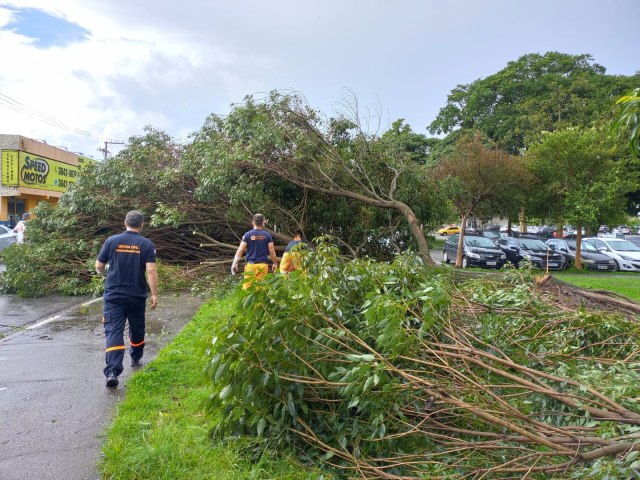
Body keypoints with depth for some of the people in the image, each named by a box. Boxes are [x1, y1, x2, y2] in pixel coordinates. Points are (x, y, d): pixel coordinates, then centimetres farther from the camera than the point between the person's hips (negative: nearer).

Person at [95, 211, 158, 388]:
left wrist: (106, 272, 28)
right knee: (137, 329, 20)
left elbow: (99, 266, 5)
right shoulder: (147, 244, -5)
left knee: (114, 331, -3)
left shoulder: (111, 241, -1)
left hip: (113, 295, 0)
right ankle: (136, 358, 40)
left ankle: (112, 371, -14)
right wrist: (154, 295, -10)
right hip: (137, 296, 0)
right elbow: (151, 271, -14)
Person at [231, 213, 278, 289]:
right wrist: (275, 263, 13)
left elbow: (240, 250, -5)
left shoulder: (248, 235, -1)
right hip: (263, 265, 1)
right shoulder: (267, 235, 3)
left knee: (247, 286, 1)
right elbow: (272, 251, 1)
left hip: (251, 264, -1)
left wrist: (234, 263, -2)